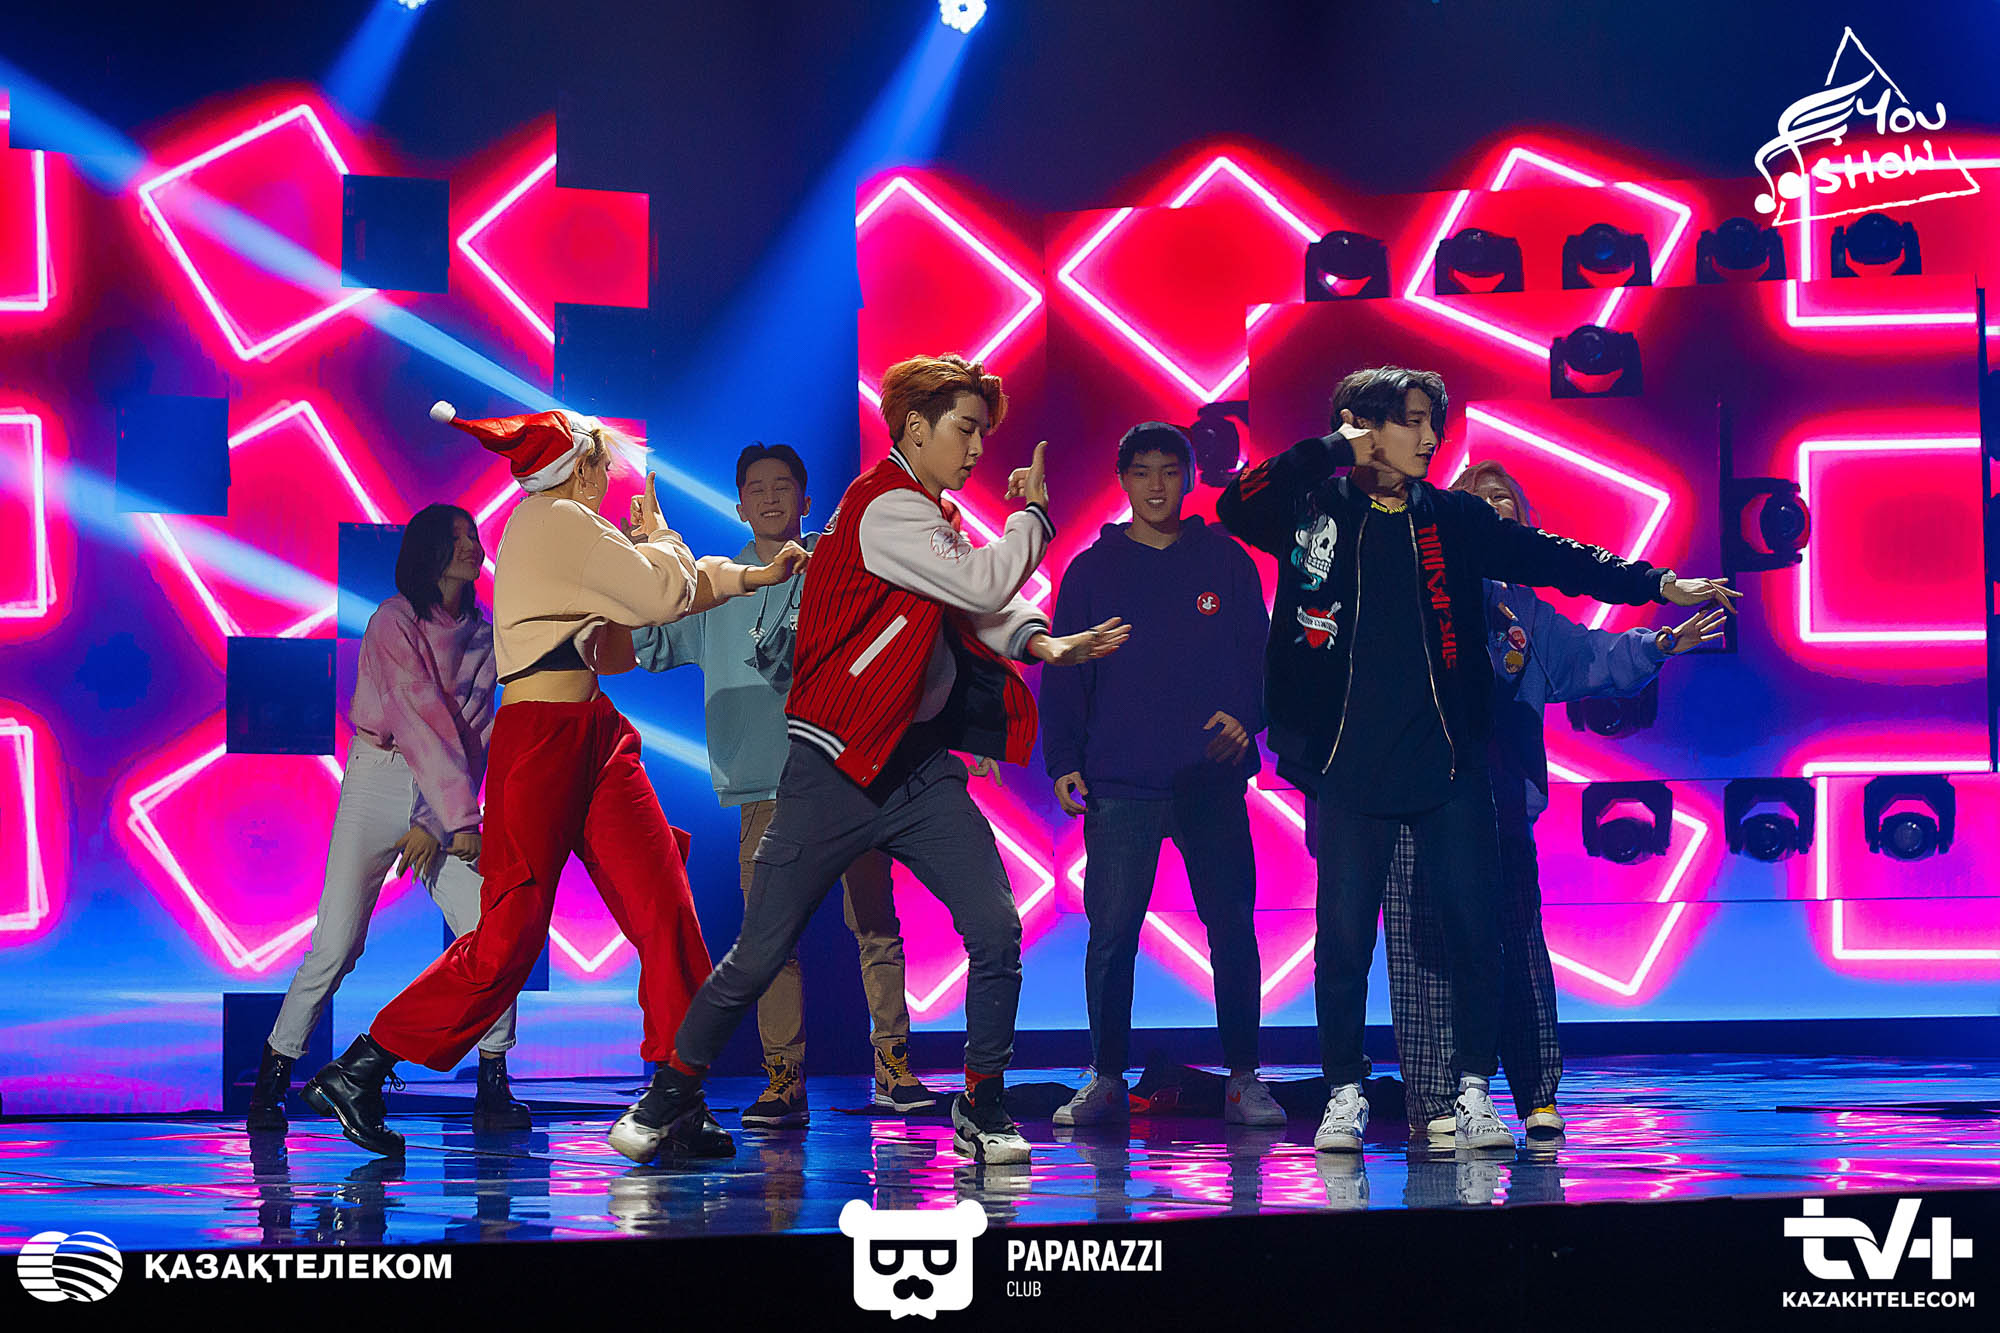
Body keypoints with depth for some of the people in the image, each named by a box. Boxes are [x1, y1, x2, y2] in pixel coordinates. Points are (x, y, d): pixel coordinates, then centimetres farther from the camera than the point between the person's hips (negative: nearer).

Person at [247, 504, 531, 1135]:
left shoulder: (482, 634, 7)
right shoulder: (393, 622, -8)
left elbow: (473, 734, 1)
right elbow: (423, 720, -16)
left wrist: (437, 823, -10)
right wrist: (461, 818, -22)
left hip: (444, 797, 4)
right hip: (378, 781, -4)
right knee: (336, 945, -9)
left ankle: (493, 1091, -1)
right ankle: (271, 1083, 6)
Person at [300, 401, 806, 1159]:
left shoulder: (561, 529, 21)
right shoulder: (558, 522, -10)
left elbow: (670, 590, 30)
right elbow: (664, 593, -9)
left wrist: (752, 578, 33)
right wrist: (658, 532, 10)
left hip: (595, 741, 10)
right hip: (544, 736, -10)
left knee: (664, 910, -1)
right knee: (508, 939, -8)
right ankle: (353, 1076, 1)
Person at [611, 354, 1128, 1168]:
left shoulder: (933, 519, 17)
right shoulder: (886, 508, -13)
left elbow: (982, 614, 11)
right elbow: (986, 585, -19)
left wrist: (1040, 643, -7)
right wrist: (1033, 513, -4)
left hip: (920, 764, 8)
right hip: (837, 765, -8)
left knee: (996, 930, -8)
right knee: (761, 953, -1)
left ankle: (981, 1109, 5)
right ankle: (673, 1093, 18)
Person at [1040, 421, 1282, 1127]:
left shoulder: (1225, 561, 10)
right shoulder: (1091, 570, 10)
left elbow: (1260, 652, 10)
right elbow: (1064, 673, 8)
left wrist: (1246, 717, -9)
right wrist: (1064, 761, -4)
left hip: (1212, 779, 0)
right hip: (1119, 784, 0)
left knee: (1232, 928, 0)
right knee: (1111, 934, -4)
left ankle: (1243, 1078, 9)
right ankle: (1107, 1078, 6)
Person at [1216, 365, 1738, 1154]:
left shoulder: (1452, 520, 10)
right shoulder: (1316, 511, 3)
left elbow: (1551, 557, 8)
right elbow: (1236, 508, -13)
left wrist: (1657, 584, -1)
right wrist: (1331, 450, -14)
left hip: (1446, 762, 2)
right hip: (1348, 764, -2)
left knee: (1473, 929, 0)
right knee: (1343, 936, 1)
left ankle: (1473, 1090, 11)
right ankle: (1345, 1094, 14)